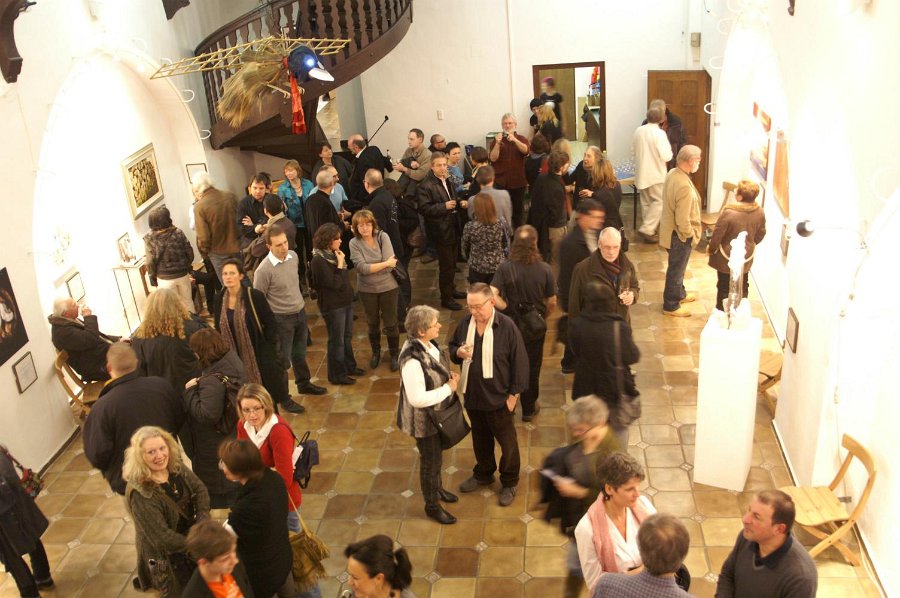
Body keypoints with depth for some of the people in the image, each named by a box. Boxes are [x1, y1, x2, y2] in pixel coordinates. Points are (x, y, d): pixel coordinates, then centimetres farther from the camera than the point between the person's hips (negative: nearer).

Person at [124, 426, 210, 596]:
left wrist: (203, 520, -19)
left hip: (190, 534, 6)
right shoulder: (139, 493, -32)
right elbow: (162, 537, -30)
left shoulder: (175, 466, -12)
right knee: (180, 591, 16)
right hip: (165, 554, -6)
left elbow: (199, 489, -4)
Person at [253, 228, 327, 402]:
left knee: (300, 354, 24)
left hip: (300, 313, 6)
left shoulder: (293, 256, -5)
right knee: (283, 360, 8)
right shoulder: (264, 270, -25)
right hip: (281, 319, -6)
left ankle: (304, 384, 45)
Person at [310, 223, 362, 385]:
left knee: (347, 337, 20)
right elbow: (334, 284, -23)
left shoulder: (333, 254, 6)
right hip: (332, 306, -9)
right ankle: (337, 375, 17)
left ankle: (349, 367, 35)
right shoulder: (319, 260, -21)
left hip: (345, 301, 9)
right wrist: (340, 264, -20)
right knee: (337, 340, 4)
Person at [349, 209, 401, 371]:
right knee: (373, 323, 19)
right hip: (367, 290, 1)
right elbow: (362, 268, -22)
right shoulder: (354, 243, -11)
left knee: (390, 323, 8)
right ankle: (376, 352, 42)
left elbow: (391, 264, -20)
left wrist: (371, 268, -16)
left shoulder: (382, 236, -12)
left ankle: (394, 355, 30)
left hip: (388, 287, -1)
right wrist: (385, 264, -19)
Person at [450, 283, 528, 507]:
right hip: (472, 395, 4)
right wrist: (458, 352, -15)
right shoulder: (465, 323, -7)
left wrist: (513, 395, -12)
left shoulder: (507, 327, -21)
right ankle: (483, 474, 46)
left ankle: (509, 483, 34)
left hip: (499, 398, -4)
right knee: (480, 438, 24)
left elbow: (519, 362, -14)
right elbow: (452, 347, 10)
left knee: (507, 442, 14)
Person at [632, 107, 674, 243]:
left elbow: (633, 149, 13)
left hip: (641, 172, 6)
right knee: (659, 201, 3)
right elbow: (666, 156, -20)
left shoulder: (638, 130, 1)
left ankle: (648, 228, 22)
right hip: (655, 173, -6)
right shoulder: (659, 133, -18)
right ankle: (647, 229, -6)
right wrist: (669, 150, 0)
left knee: (646, 202, 15)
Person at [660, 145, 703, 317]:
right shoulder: (684, 186, -32)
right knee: (676, 269, 8)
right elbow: (683, 220, -30)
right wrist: (690, 234, -11)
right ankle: (670, 305, 24)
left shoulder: (673, 174, -2)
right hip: (680, 235, -9)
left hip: (672, 230, 9)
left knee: (678, 267, 27)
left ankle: (679, 294, 47)